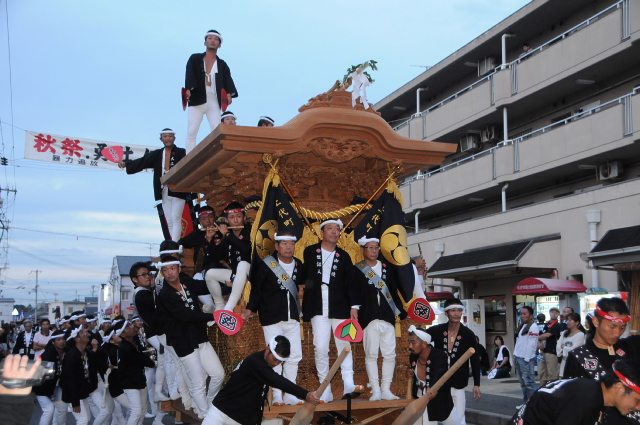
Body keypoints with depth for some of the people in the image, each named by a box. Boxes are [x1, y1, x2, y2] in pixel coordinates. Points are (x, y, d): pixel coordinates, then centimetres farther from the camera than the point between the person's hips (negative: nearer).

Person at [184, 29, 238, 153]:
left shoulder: (222, 65, 18)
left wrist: (229, 94, -18)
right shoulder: (194, 59, 14)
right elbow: (189, 76, -1)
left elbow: (227, 80, 2)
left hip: (214, 102, 1)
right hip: (197, 100, -1)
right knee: (191, 132, -8)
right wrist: (188, 89, -21)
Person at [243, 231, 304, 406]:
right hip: (272, 318, -5)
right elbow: (256, 288, -2)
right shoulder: (265, 265, -7)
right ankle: (277, 395, 7)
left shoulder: (299, 265, 7)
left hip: (293, 318, 5)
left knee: (295, 355, 4)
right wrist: (250, 309, -7)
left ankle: (290, 394, 15)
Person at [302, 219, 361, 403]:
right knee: (320, 348, -4)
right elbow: (303, 275, 16)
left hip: (340, 308, 1)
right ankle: (325, 391, 1)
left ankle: (349, 385, 2)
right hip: (318, 308, -1)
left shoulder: (344, 256, 11)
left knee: (343, 345, 0)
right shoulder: (310, 252, 10)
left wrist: (354, 306, -2)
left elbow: (350, 283, 5)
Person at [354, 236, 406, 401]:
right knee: (371, 355, -2)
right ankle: (375, 391, 3)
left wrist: (402, 312, 13)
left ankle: (386, 390, 9)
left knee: (390, 355, 1)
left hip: (388, 318, 4)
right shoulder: (357, 270, 3)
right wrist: (354, 314, -12)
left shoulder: (387, 268, 15)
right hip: (369, 318, -3)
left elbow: (394, 292, 17)